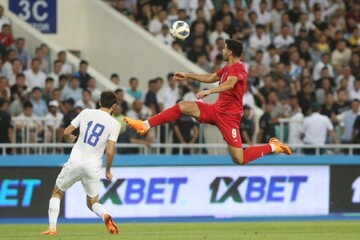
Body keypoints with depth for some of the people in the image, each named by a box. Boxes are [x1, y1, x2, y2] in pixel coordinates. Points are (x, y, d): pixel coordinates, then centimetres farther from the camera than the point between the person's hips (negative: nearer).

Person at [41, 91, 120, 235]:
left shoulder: (86, 113, 5)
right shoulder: (114, 124, 0)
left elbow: (66, 132, 6)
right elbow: (110, 152, -6)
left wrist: (70, 139, 30)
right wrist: (108, 171, 9)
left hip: (75, 162, 0)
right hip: (93, 167, 0)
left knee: (57, 194, 20)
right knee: (92, 203, 16)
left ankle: (52, 228, 6)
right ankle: (105, 216, -17)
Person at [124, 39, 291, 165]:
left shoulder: (238, 68, -16)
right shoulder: (227, 68, 14)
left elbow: (229, 84, -36)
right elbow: (211, 78, 31)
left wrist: (209, 91, -50)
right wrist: (188, 76, 35)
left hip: (228, 115, -9)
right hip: (217, 109, 9)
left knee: (239, 159, -12)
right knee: (182, 106, -6)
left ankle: (273, 147, 8)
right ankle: (145, 125, -6)